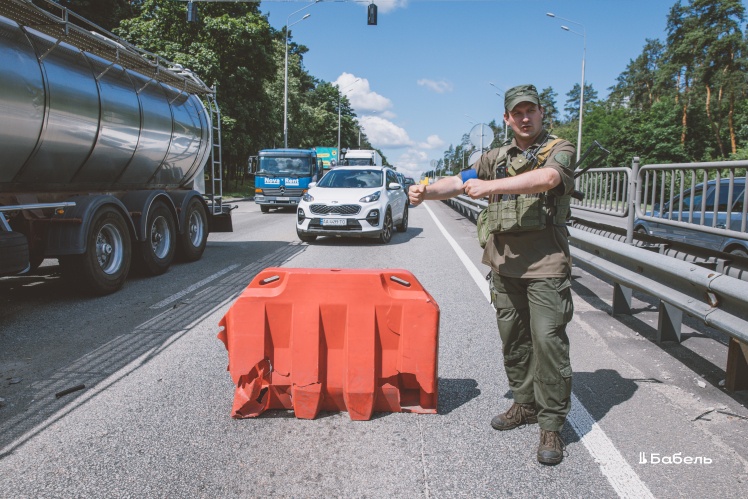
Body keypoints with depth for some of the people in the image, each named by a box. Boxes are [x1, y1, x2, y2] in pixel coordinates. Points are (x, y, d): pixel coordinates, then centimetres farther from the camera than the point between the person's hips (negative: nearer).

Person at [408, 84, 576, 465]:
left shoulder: (559, 150, 0)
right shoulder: (496, 158, 15)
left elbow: (547, 178, -22)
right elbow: (459, 182, 7)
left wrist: (491, 186, -27)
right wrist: (426, 190, -12)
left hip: (545, 263, -5)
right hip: (504, 262, 5)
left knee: (548, 340, -7)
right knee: (512, 339, 12)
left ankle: (551, 425, 5)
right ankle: (525, 405, 30)